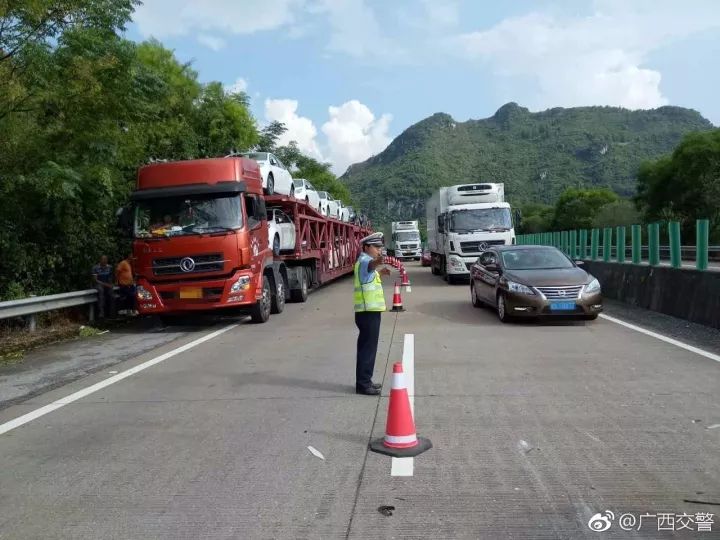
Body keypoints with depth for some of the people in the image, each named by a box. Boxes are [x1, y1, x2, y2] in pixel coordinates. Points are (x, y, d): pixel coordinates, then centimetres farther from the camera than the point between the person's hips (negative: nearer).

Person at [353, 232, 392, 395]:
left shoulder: (366, 261, 19)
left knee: (367, 347, 15)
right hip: (368, 311, -10)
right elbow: (370, 265, -39)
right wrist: (377, 262, -60)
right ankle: (363, 384, -4)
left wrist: (379, 273, 29)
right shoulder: (364, 260, -12)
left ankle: (364, 381, 24)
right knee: (368, 348, -8)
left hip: (369, 311, 10)